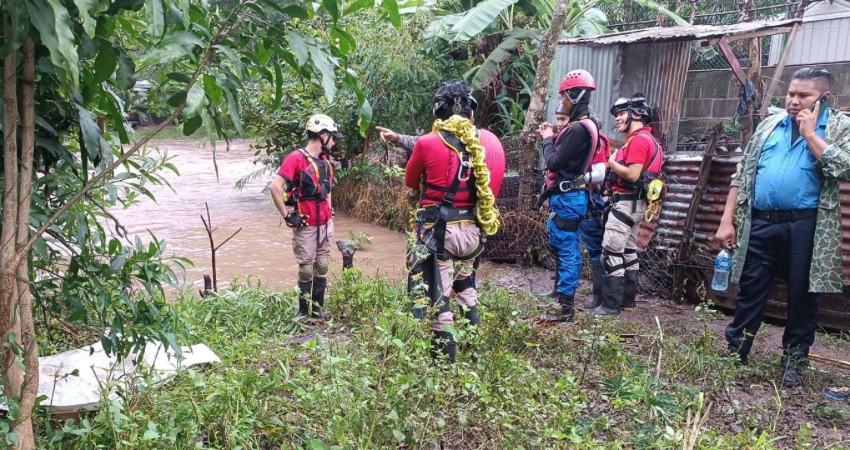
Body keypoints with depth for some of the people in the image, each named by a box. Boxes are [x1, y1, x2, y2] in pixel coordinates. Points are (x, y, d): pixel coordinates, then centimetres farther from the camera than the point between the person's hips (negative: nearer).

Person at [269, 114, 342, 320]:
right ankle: (303, 311, 15)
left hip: (326, 224, 7)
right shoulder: (296, 158, -14)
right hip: (306, 226, -7)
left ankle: (318, 308, 22)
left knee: (322, 267, 11)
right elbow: (275, 187, -22)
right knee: (306, 270, 2)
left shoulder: (325, 161, 12)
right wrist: (287, 216, -18)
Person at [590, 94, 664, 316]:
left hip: (626, 202, -11)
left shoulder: (638, 140, -16)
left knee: (612, 253, -10)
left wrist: (611, 163, -10)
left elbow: (633, 174, -24)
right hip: (634, 202, 11)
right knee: (628, 251, 16)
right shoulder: (645, 139, 18)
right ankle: (628, 297, 24)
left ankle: (611, 304, -8)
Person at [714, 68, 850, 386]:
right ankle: (733, 354, 19)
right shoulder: (769, 125, 12)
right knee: (749, 293, 8)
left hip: (806, 226, -2)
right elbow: (742, 174, 11)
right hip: (761, 224, 3)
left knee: (802, 297, 8)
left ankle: (795, 361, 23)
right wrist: (727, 221, 4)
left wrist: (810, 133, -9)